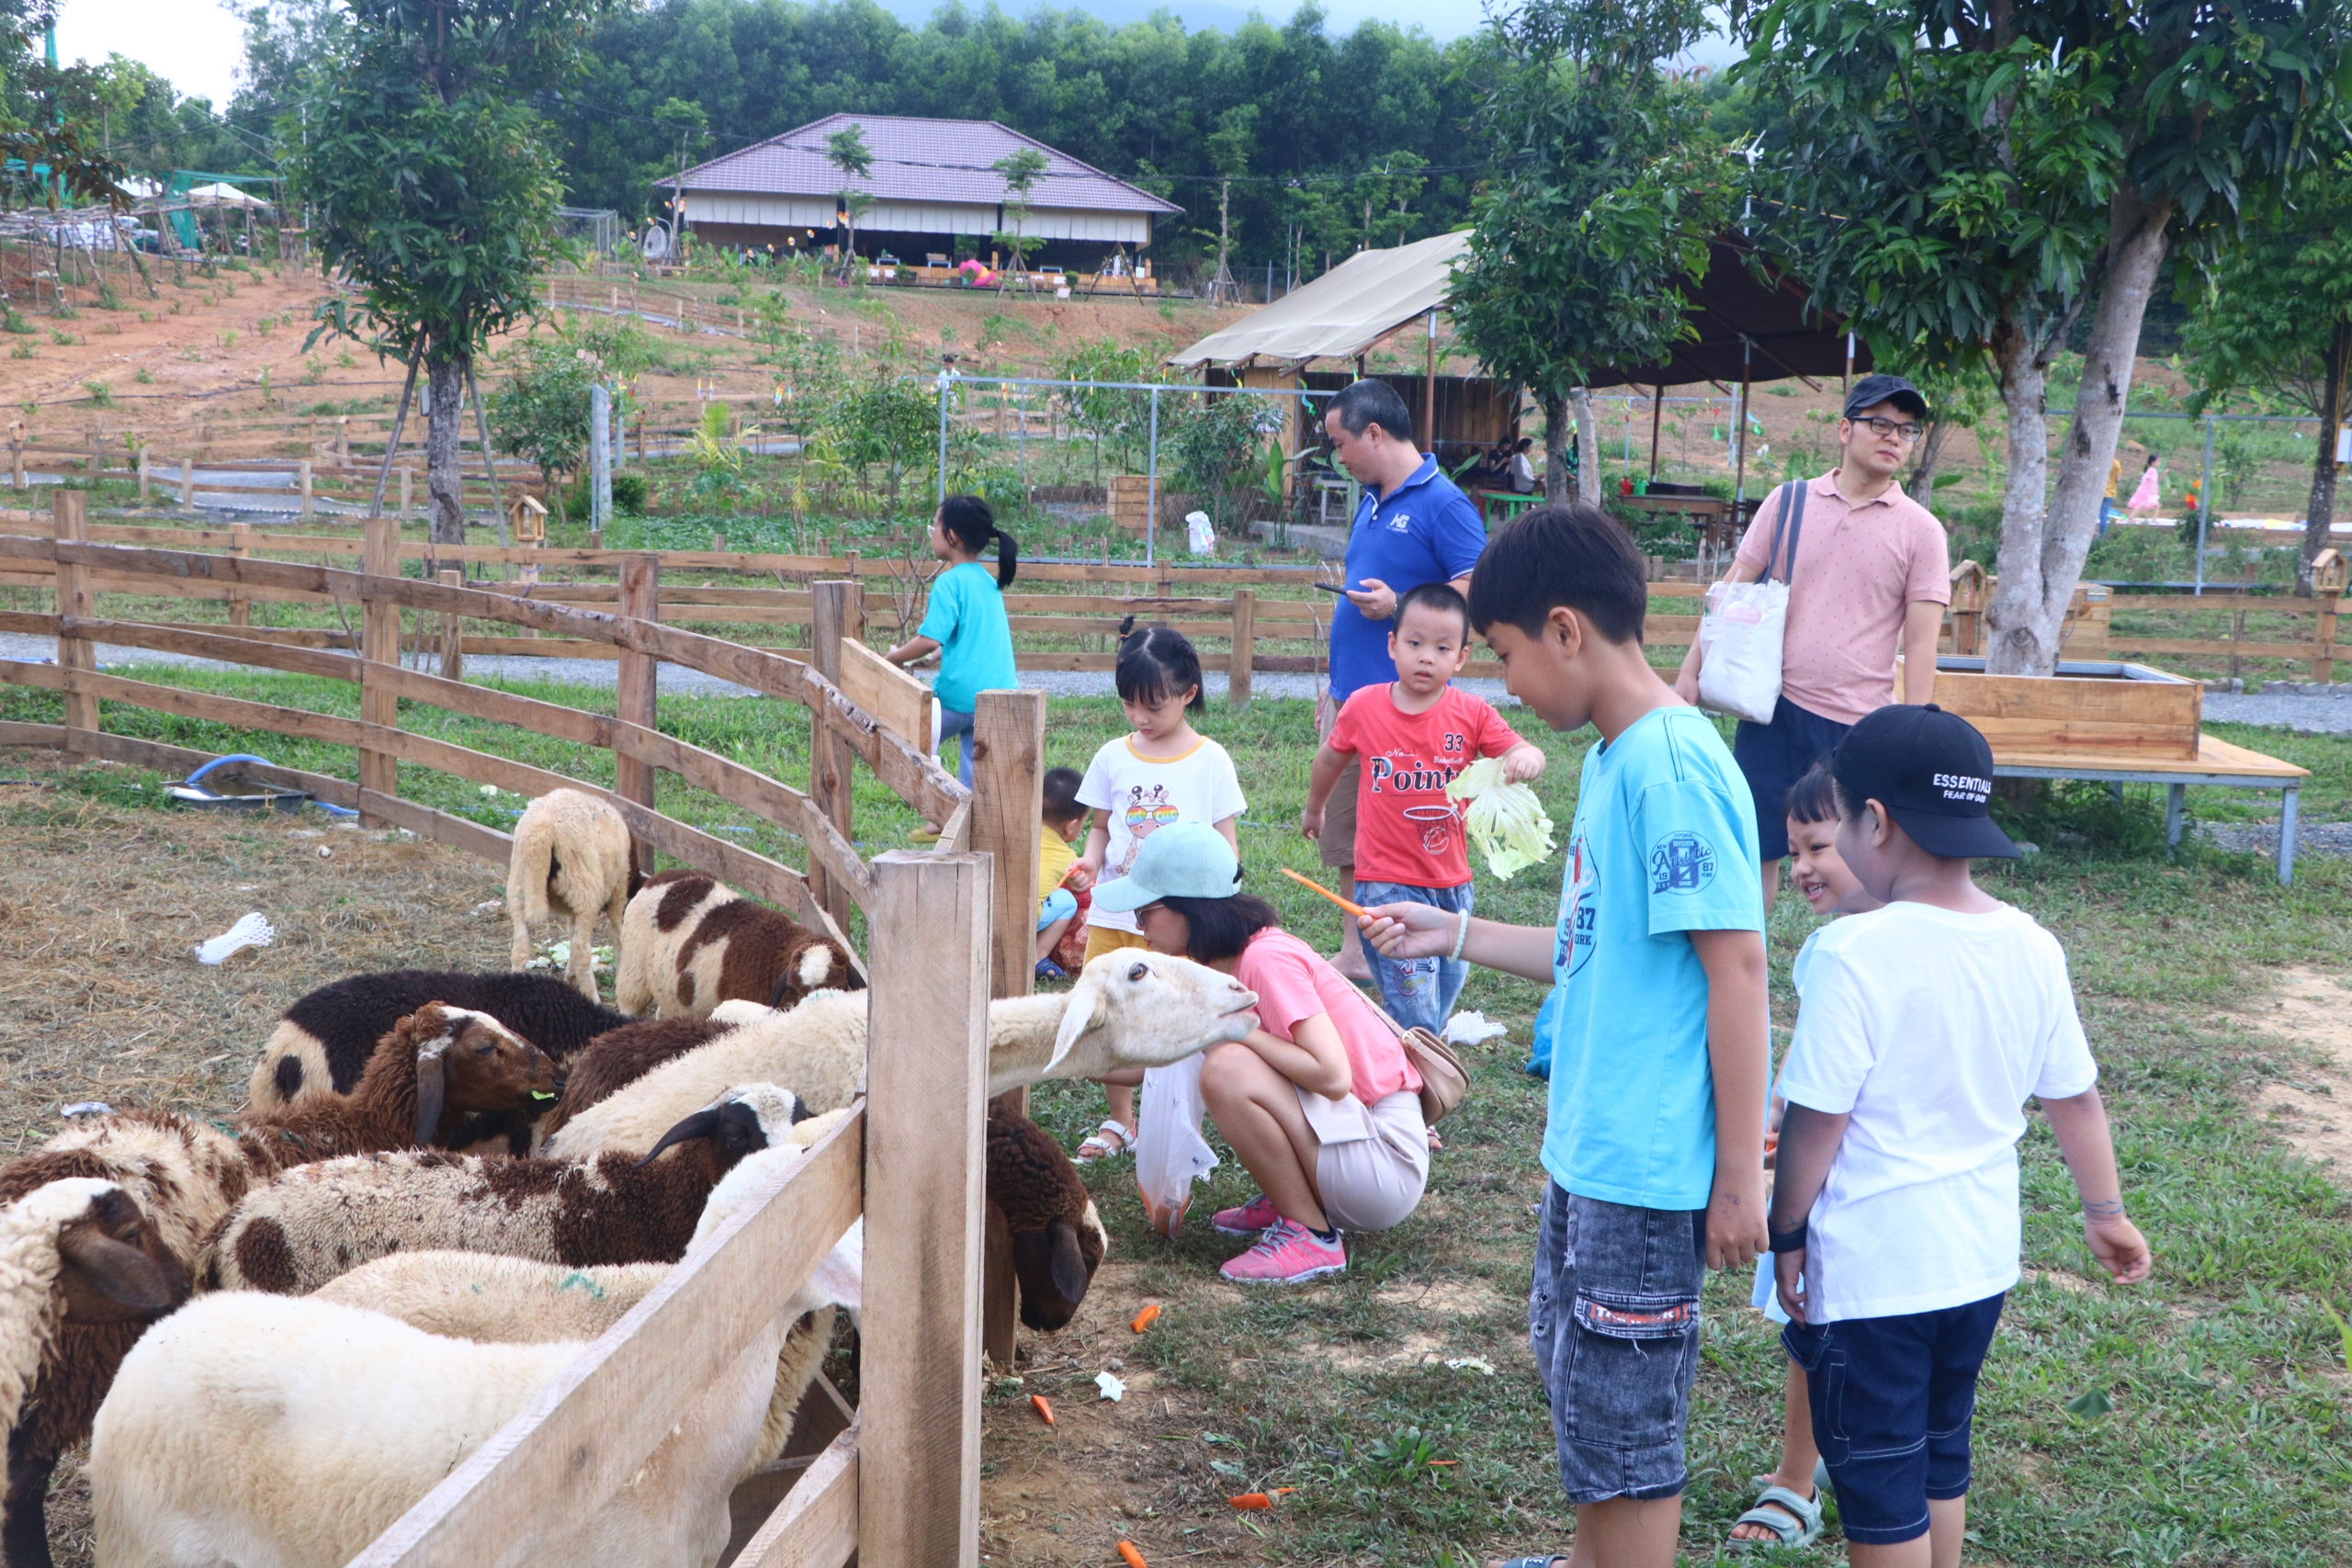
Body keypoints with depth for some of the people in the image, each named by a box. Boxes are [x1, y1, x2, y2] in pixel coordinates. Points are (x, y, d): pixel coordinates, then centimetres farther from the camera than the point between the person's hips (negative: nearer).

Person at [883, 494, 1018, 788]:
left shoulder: (950, 582, -11)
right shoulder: (989, 582, 14)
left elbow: (929, 640, -17)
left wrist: (893, 657, -2)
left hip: (961, 695, -7)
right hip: (1001, 692, 7)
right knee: (975, 780, 10)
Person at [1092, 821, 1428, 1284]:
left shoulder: (1266, 959, -20)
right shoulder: (1220, 965, 8)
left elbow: (1333, 1075, -27)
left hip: (1385, 1159, -10)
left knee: (1227, 1069, -25)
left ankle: (1310, 1236, -10)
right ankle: (1287, 1202, 16)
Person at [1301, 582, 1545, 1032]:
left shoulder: (1472, 713, -4)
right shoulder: (1364, 706, -4)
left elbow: (1521, 753, -10)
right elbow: (1331, 759, 13)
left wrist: (1526, 758, -34)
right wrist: (1314, 810, 28)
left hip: (1452, 881, 3)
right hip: (1387, 882, -3)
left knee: (1449, 982, 17)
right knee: (1412, 1000, -10)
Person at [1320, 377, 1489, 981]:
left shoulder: (1442, 502, -11)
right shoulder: (1370, 500, 16)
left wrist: (1397, 605, -22)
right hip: (1352, 697, 9)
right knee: (1346, 836, 13)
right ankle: (1355, 956, 24)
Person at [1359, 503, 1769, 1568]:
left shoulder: (1670, 765, -20)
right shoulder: (1614, 759, 9)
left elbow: (1735, 964, -21)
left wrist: (1739, 1175, -19)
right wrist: (1454, 935, 19)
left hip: (1648, 1169, -10)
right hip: (1587, 1150, 10)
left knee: (1624, 1420, 3)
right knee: (1578, 1377, 24)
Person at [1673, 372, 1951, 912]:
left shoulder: (1920, 530, 1)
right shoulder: (1789, 502, 6)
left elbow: (1921, 641, -2)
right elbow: (1733, 591, 9)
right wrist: (1691, 671, 3)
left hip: (1859, 723, -1)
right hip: (1773, 707, 2)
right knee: (1753, 847, 6)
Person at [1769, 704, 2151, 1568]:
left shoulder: (1855, 953, -22)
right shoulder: (2032, 948, -3)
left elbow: (1817, 1119, -19)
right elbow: (2076, 1099, 7)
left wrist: (1787, 1236, -5)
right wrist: (2106, 1212, 22)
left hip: (1869, 1271, -6)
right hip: (1982, 1260, 6)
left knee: (1877, 1485, 8)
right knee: (1941, 1455, 23)